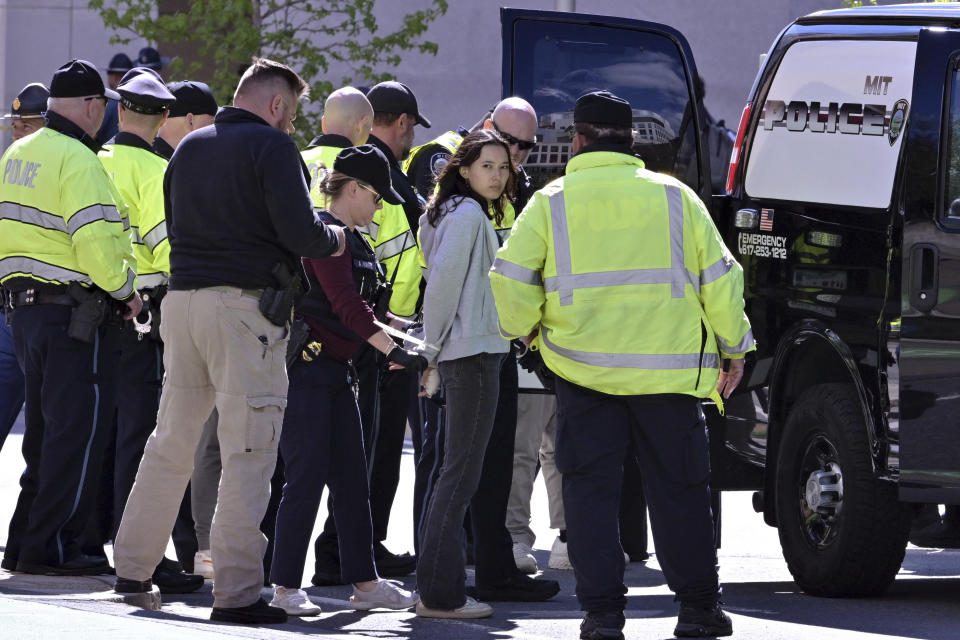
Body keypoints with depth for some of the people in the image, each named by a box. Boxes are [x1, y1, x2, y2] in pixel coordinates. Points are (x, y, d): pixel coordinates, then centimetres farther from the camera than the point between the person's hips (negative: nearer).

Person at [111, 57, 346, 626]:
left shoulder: (190, 147, 15)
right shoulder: (272, 146, -7)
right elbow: (298, 231, -15)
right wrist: (334, 240, 5)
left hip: (183, 298, 7)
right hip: (245, 305, -7)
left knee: (172, 440, 17)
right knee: (249, 452, -6)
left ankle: (132, 568, 22)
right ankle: (237, 591, -10)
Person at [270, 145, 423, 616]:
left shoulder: (352, 239, 16)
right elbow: (345, 304, -22)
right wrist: (394, 352, -24)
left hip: (336, 371, 10)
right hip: (306, 367, -10)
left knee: (351, 479, 10)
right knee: (307, 478, -8)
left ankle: (364, 583, 14)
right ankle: (285, 588, -4)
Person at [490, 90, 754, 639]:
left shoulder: (552, 203, 1)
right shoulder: (675, 197, 5)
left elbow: (512, 279, -3)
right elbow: (718, 279, 7)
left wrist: (527, 328, 17)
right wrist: (734, 348, 18)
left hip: (584, 368, -1)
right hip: (670, 368, 1)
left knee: (592, 490, 5)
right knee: (680, 489, 9)